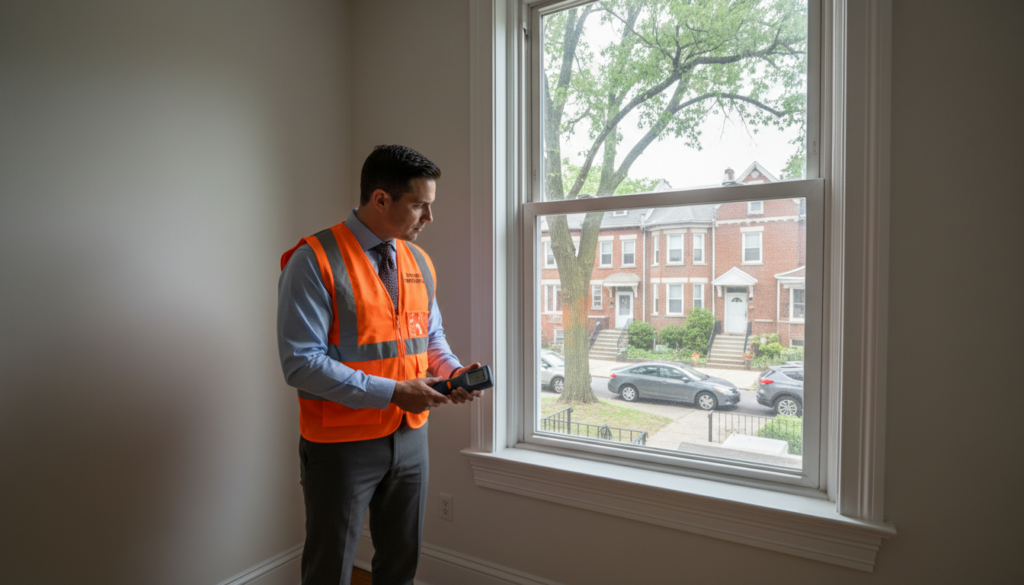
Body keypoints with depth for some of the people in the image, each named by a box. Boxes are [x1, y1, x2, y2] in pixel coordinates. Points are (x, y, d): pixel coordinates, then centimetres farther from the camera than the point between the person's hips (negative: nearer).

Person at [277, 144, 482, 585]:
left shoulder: (419, 262, 4)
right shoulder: (314, 261, -17)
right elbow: (301, 363, -21)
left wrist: (453, 371, -6)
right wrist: (392, 392, -24)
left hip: (410, 435, 6)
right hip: (342, 445, -6)